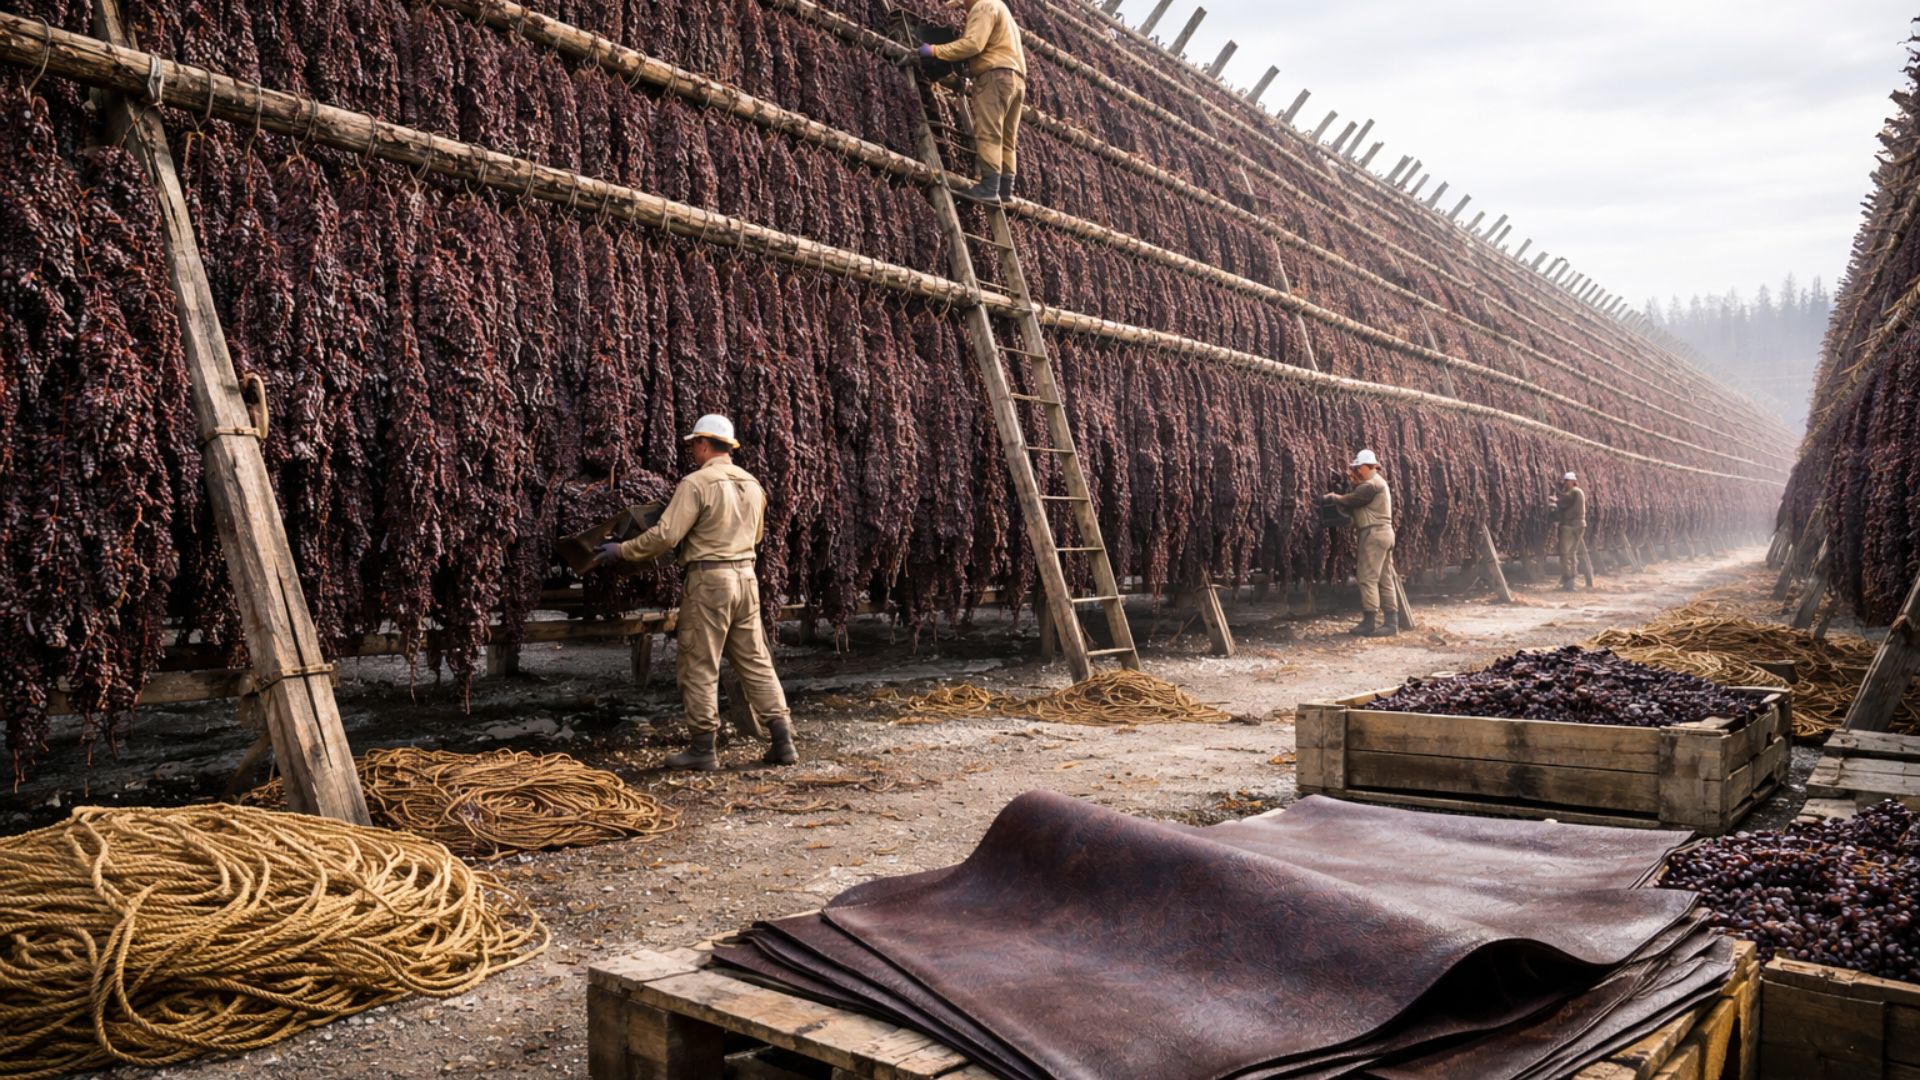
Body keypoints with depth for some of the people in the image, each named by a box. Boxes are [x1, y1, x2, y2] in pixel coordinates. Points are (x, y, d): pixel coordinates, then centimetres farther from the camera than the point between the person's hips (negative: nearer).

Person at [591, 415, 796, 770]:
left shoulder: (696, 483, -12)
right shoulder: (751, 484, 11)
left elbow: (665, 535, -15)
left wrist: (622, 551, -3)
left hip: (709, 580, -7)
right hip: (746, 576, 7)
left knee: (700, 666, 2)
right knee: (755, 661, 11)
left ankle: (703, 748, 6)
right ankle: (783, 740, 9)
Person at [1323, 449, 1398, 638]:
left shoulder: (1371, 484, -14)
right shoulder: (1379, 483, 20)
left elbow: (1350, 500, -13)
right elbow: (1358, 506, 15)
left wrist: (1332, 497, 4)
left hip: (1374, 534, -10)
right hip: (1384, 533, 10)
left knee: (1368, 579, -9)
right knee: (1385, 579, 9)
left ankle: (1369, 624, -9)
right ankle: (1391, 622, 10)